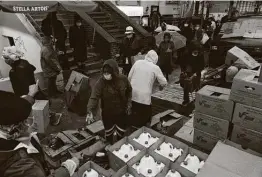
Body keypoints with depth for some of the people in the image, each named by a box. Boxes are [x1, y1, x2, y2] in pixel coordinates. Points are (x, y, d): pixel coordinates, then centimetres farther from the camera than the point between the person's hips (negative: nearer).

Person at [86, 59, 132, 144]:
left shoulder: (123, 79, -15)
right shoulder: (101, 82, -23)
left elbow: (129, 91, 3)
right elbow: (94, 97, -31)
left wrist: (128, 104, -2)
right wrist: (90, 111, -45)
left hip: (122, 112, 2)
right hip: (107, 113, -1)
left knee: (121, 133, 20)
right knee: (109, 134, 19)